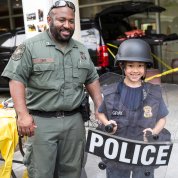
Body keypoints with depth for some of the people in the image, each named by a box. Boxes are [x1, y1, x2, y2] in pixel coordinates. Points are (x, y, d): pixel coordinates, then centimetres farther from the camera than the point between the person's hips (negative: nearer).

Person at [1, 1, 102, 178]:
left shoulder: (82, 50, 12)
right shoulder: (31, 46, -6)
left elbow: (91, 79, 18)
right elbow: (16, 79, -10)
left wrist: (99, 107, 8)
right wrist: (23, 114, -20)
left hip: (74, 121, 5)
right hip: (41, 121, -4)